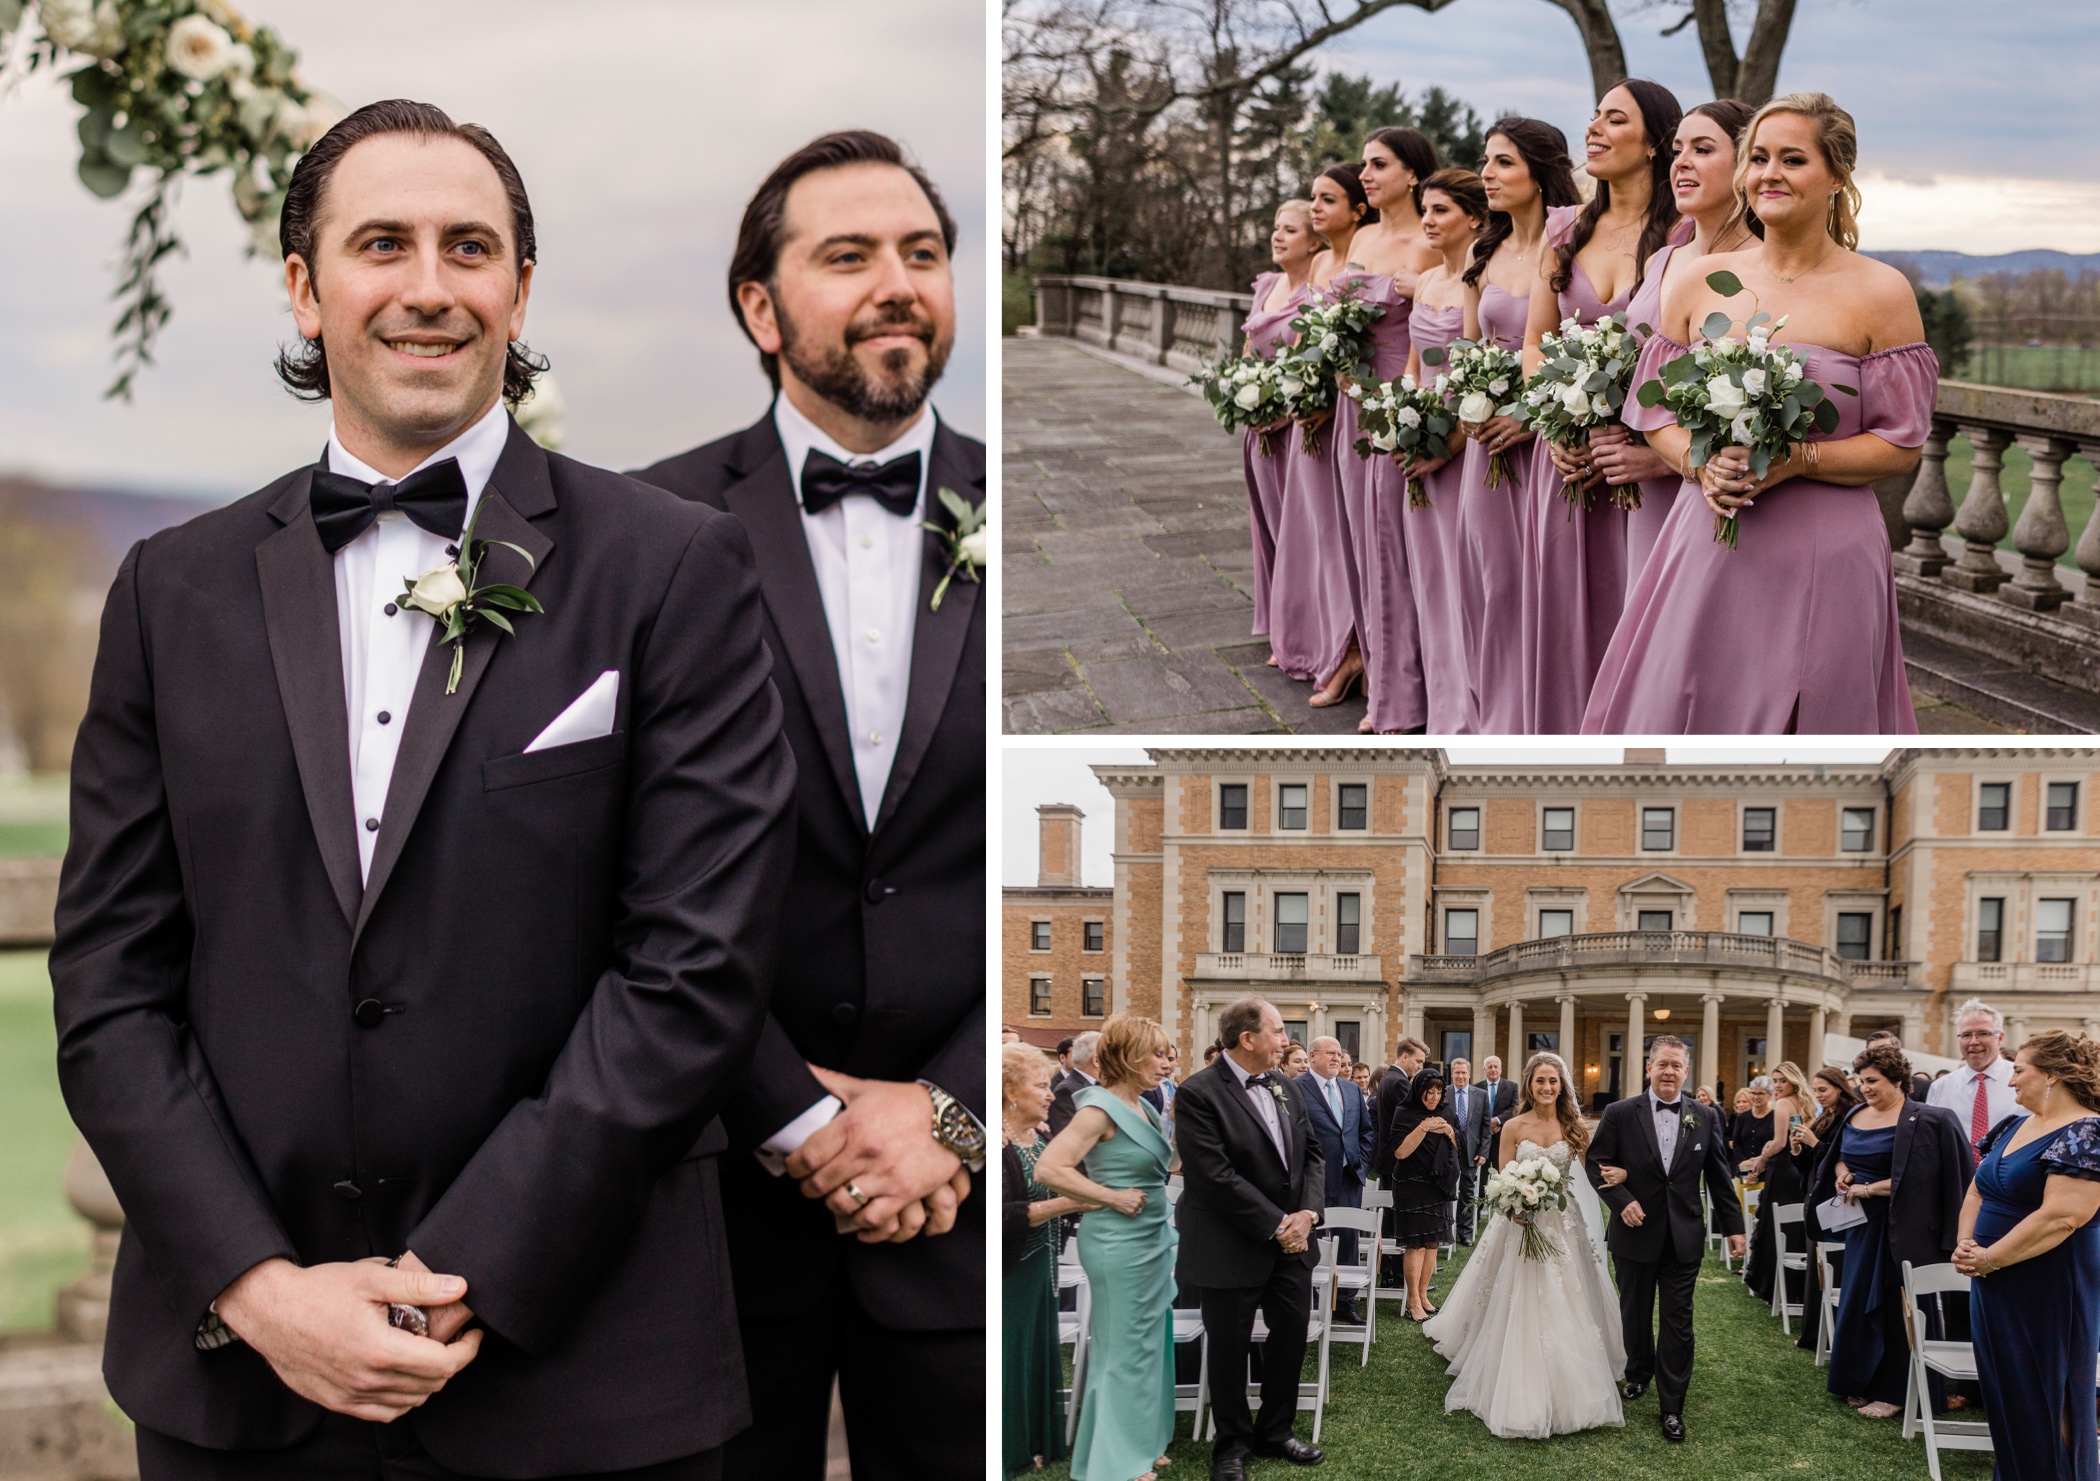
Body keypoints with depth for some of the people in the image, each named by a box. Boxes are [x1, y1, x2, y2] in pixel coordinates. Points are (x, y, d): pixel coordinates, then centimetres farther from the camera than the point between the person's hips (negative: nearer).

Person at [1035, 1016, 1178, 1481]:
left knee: (1151, 1344, 16)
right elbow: (1048, 1168, -24)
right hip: (1120, 1244, -9)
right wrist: (1112, 1198, -20)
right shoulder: (1101, 1109, -17)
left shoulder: (1143, 1107, 9)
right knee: (1124, 1350, 1)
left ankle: (1141, 1442, 29)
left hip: (1153, 1239, 9)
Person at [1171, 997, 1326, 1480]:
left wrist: (1307, 1213, -8)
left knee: (1292, 1334, 13)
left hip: (1292, 1240, 7)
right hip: (1235, 1248, -6)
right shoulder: (1198, 1094, -16)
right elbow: (1216, 1176, -22)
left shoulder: (1287, 1090, 8)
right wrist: (1277, 1225, -18)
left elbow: (1312, 1154, 10)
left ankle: (1274, 1431, 31)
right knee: (1229, 1347, 7)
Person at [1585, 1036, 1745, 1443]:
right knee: (1635, 1313, 15)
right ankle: (1639, 1373, 40)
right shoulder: (1620, 1114, -5)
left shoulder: (1705, 1118, 1)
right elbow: (1596, 1163, -4)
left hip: (1683, 1238, 0)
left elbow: (1719, 1177, 5)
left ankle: (1672, 1406, 7)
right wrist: (1622, 1200, -17)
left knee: (1678, 1321, 1)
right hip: (1635, 1232, 0)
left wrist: (1733, 1226, 5)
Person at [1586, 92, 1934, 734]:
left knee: (1806, 727, 4)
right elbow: (1654, 408, 12)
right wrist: (1701, 463, -9)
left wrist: (1795, 459, -15)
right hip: (1709, 548, 3)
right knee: (1678, 719, 3)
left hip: (1827, 557, -2)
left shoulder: (1882, 293, -1)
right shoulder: (1700, 283, 8)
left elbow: (1902, 446, -2)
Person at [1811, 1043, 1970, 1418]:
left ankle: (1893, 1391, 5)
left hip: (1901, 1228, -7)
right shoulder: (1855, 1117, 10)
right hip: (1863, 1222, 7)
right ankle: (1861, 1382, 20)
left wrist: (1868, 1189, -17)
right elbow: (1840, 1157, 24)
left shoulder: (1921, 1121, -12)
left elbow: (1916, 1177, -18)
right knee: (1858, 1300, 10)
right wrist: (1843, 1173, 1)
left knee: (1896, 1306, -2)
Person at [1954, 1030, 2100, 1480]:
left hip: (2046, 1291, -8)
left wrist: (1990, 1258, -19)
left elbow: (2060, 1218, -25)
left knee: (2044, 1402, 1)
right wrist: (1966, 1244, -4)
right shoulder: (2012, 1127, 10)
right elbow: (1977, 1192, 15)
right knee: (2003, 1392, 14)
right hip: (1995, 1288, 8)